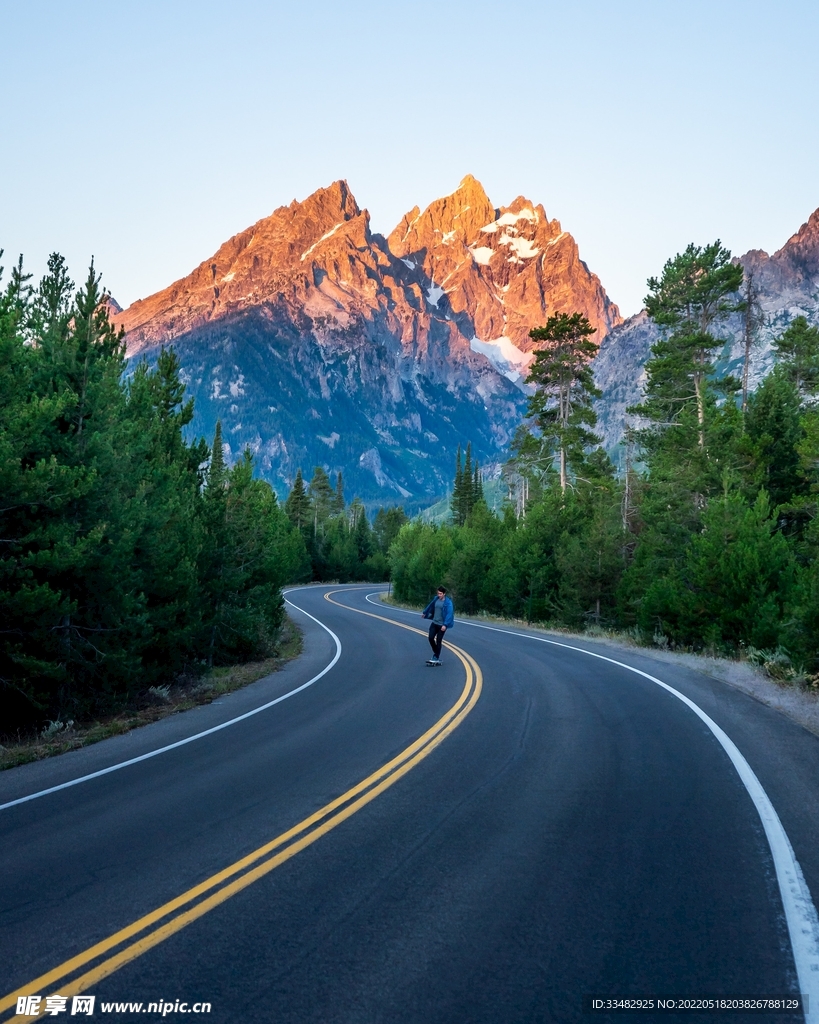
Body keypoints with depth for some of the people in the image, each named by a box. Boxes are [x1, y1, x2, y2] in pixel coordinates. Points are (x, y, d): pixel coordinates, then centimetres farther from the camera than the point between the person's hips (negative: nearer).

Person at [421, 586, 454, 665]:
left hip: (442, 625, -5)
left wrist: (445, 625, -27)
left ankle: (437, 658, 10)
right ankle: (435, 653, 22)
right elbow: (430, 606, 22)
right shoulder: (436, 599, 4)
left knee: (438, 641, -1)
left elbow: (449, 614, -20)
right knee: (431, 638, 0)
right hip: (434, 623, 5)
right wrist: (425, 612, 36)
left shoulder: (448, 602, -15)